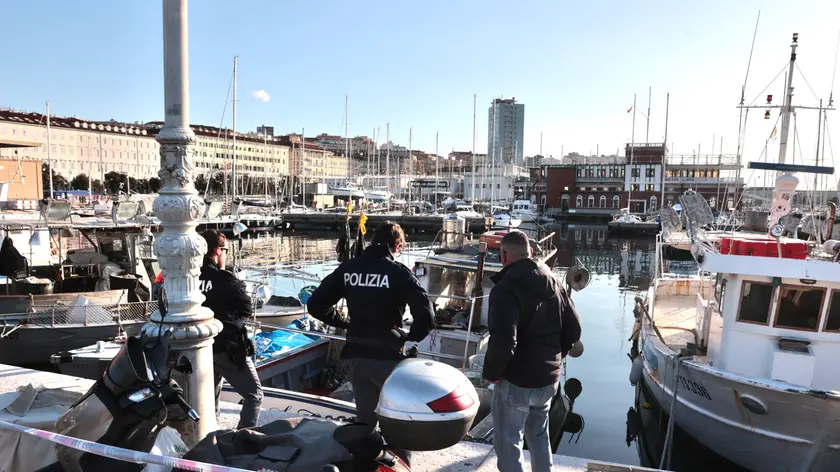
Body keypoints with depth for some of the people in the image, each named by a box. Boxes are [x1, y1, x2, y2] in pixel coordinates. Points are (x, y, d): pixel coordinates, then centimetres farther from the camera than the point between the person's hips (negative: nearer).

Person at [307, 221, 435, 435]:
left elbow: (316, 304, 5)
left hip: (356, 355, 5)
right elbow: (426, 315, -22)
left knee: (365, 417, 19)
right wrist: (412, 336, -2)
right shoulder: (398, 272, -11)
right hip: (387, 356, -5)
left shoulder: (348, 268, 3)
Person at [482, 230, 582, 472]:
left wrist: (491, 372, -15)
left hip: (516, 381, -7)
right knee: (539, 436, 26)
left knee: (508, 442, 8)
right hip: (548, 379, 8)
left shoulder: (506, 288, -21)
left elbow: (502, 340, -31)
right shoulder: (554, 284, 5)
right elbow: (573, 330, 11)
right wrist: (553, 356, 16)